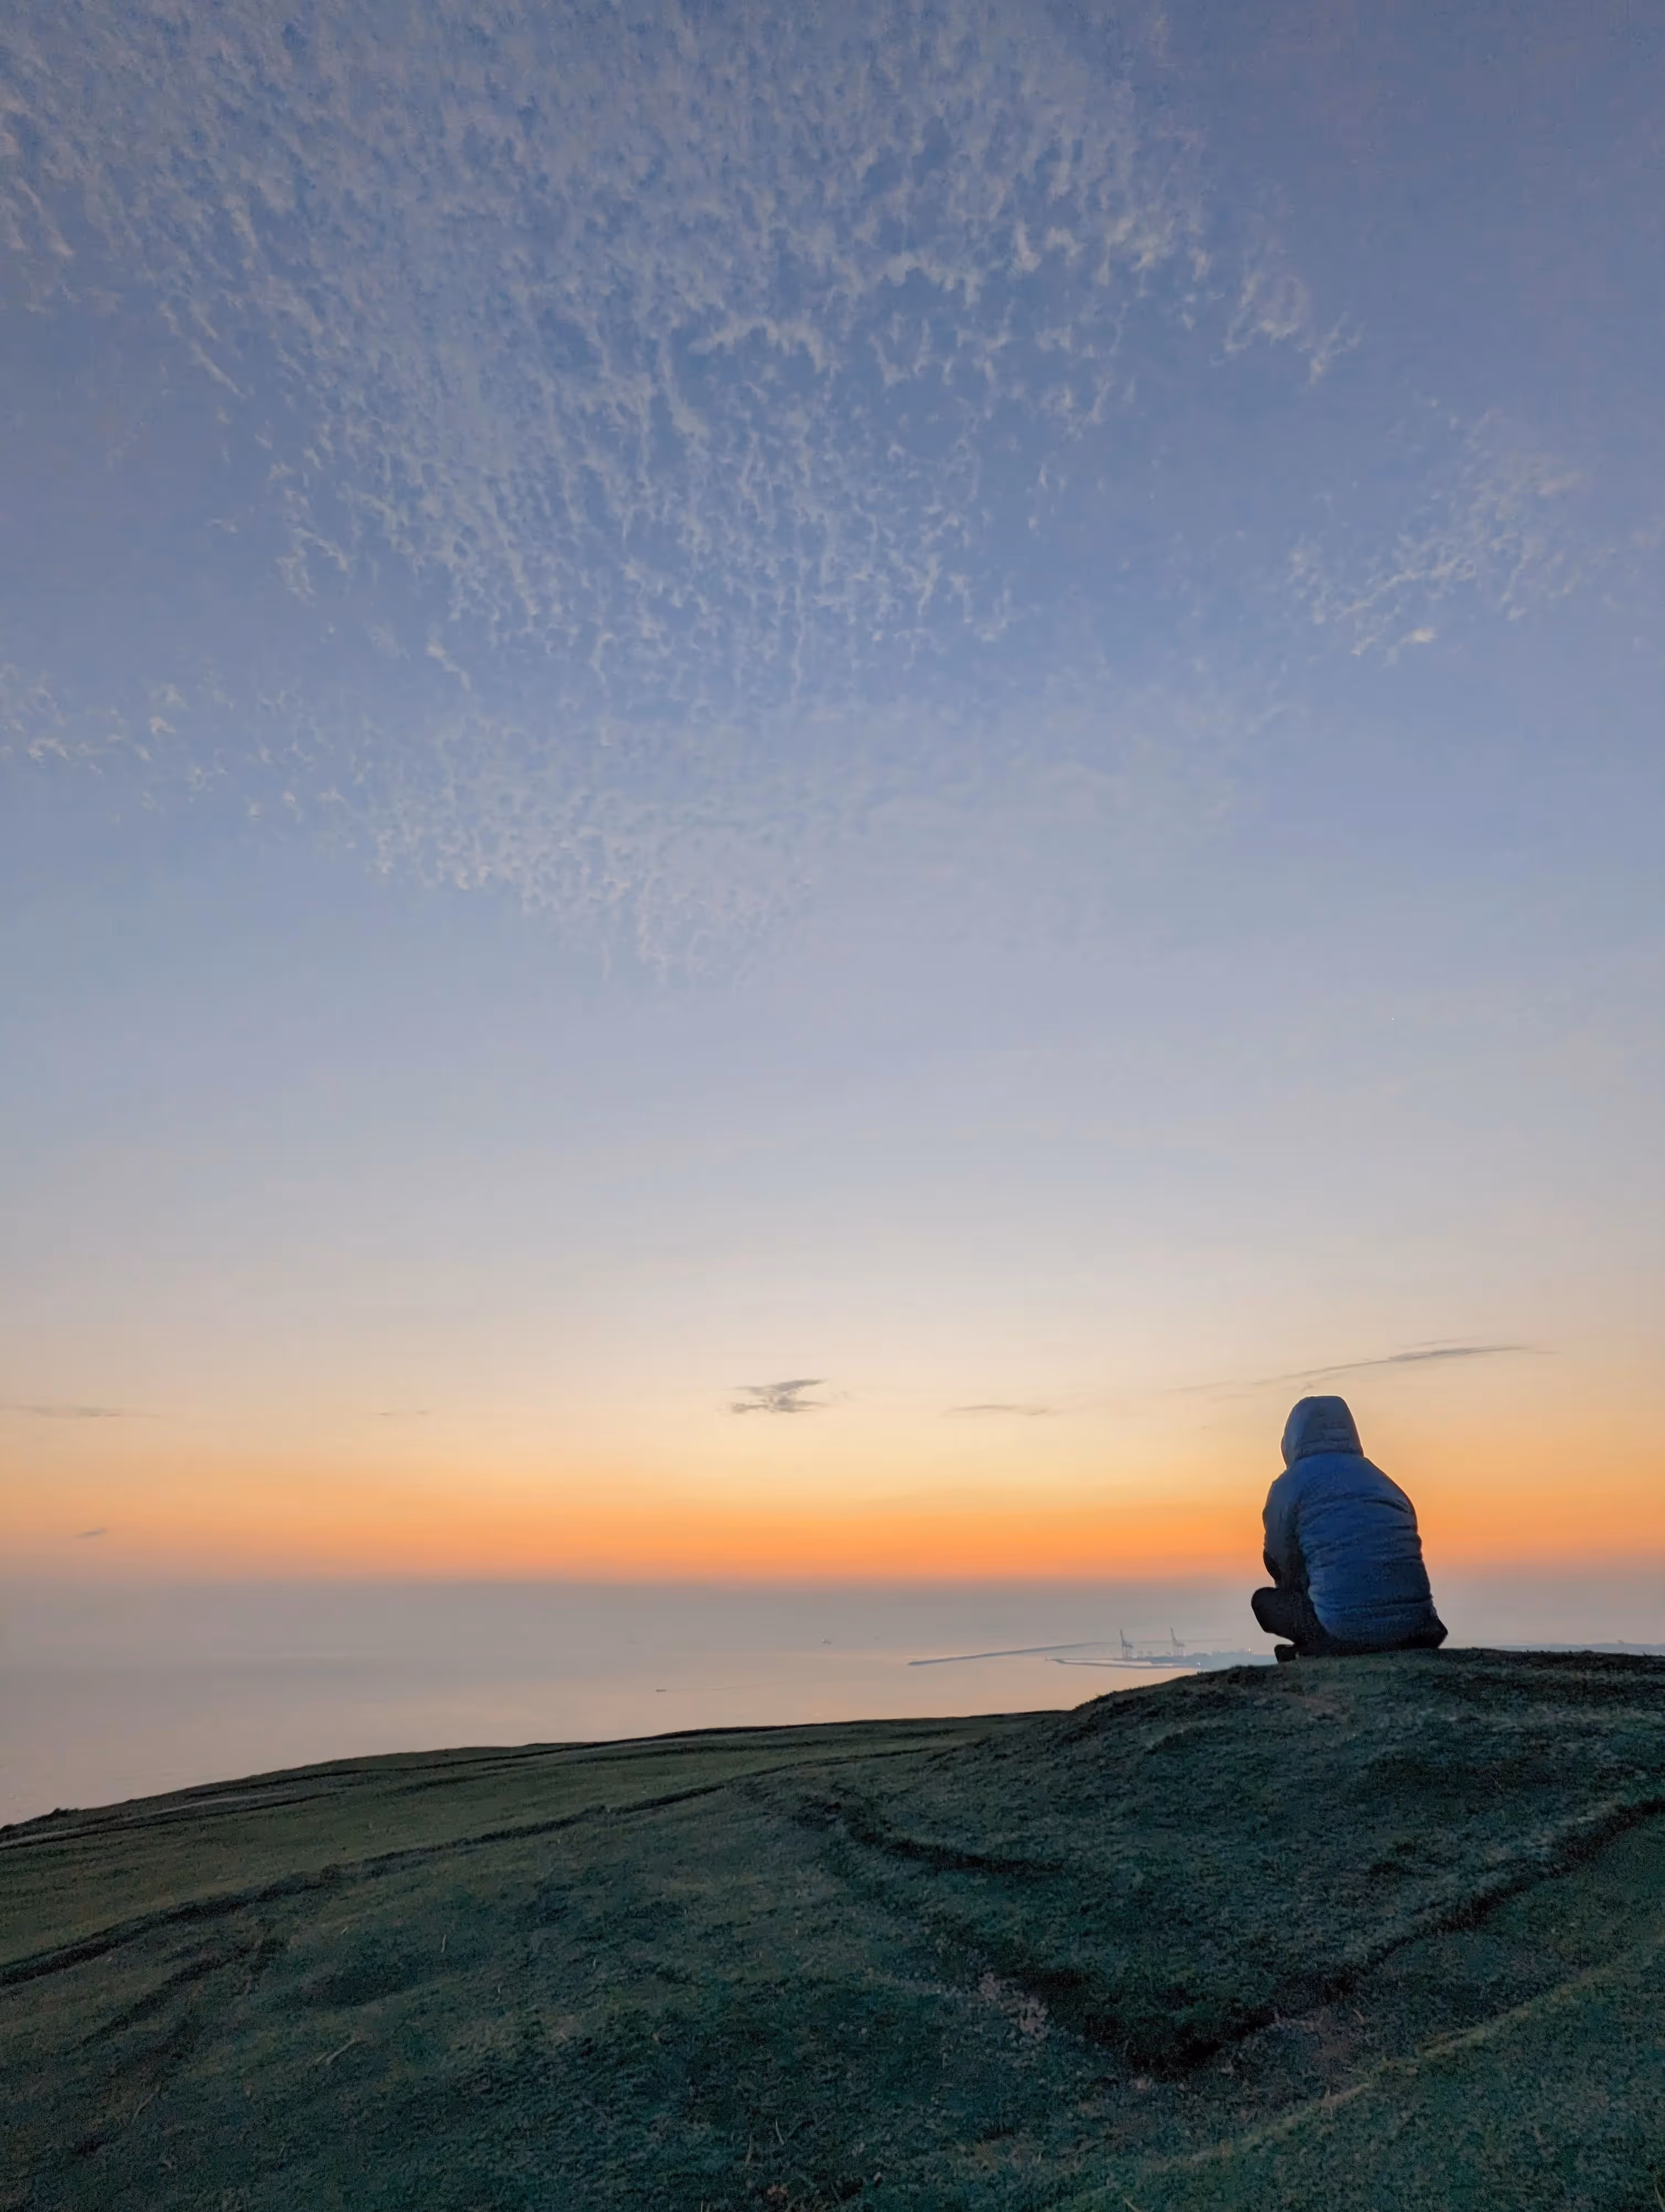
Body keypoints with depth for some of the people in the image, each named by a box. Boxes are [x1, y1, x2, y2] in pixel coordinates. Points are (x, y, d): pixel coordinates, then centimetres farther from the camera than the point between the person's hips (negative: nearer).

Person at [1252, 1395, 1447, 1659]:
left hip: (1345, 1632, -5)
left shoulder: (1289, 1486, 3)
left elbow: (1282, 1569, 8)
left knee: (1265, 1601, 20)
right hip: (1416, 1629, 5)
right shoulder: (1385, 1483, 18)